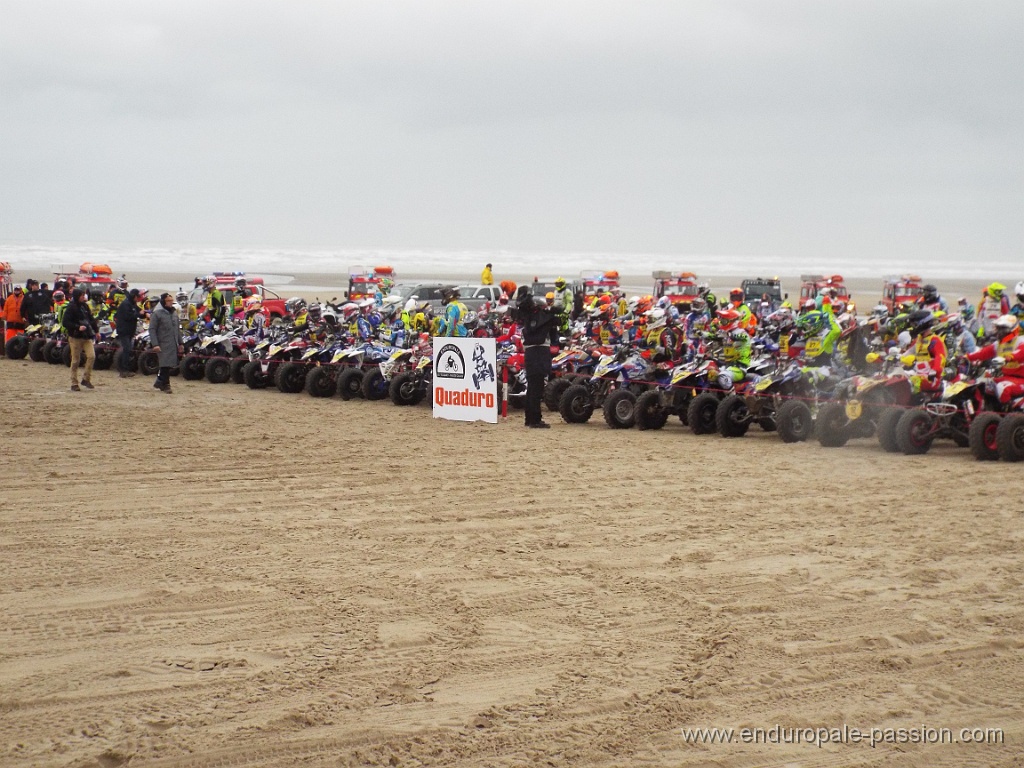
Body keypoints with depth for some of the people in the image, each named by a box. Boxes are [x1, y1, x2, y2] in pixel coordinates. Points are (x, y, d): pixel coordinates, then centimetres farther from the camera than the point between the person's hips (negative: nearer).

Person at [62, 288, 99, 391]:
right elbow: (66, 322, -14)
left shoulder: (85, 306, 10)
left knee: (91, 356, -10)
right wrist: (78, 327, -23)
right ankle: (74, 384, 9)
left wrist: (96, 331, 16)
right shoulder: (71, 308, -9)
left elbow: (91, 319, 19)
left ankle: (86, 379, 3)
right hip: (75, 337, -5)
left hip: (86, 337, 5)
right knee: (76, 361, 0)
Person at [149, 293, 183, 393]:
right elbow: (152, 330, -9)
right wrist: (155, 344, -18)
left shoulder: (174, 313, 16)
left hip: (173, 345, 6)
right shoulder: (157, 313, -5)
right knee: (165, 365, -9)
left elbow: (178, 329, 23)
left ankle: (159, 382, 18)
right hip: (163, 345, -6)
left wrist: (180, 343, 19)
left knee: (168, 365, 7)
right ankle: (165, 384, 0)